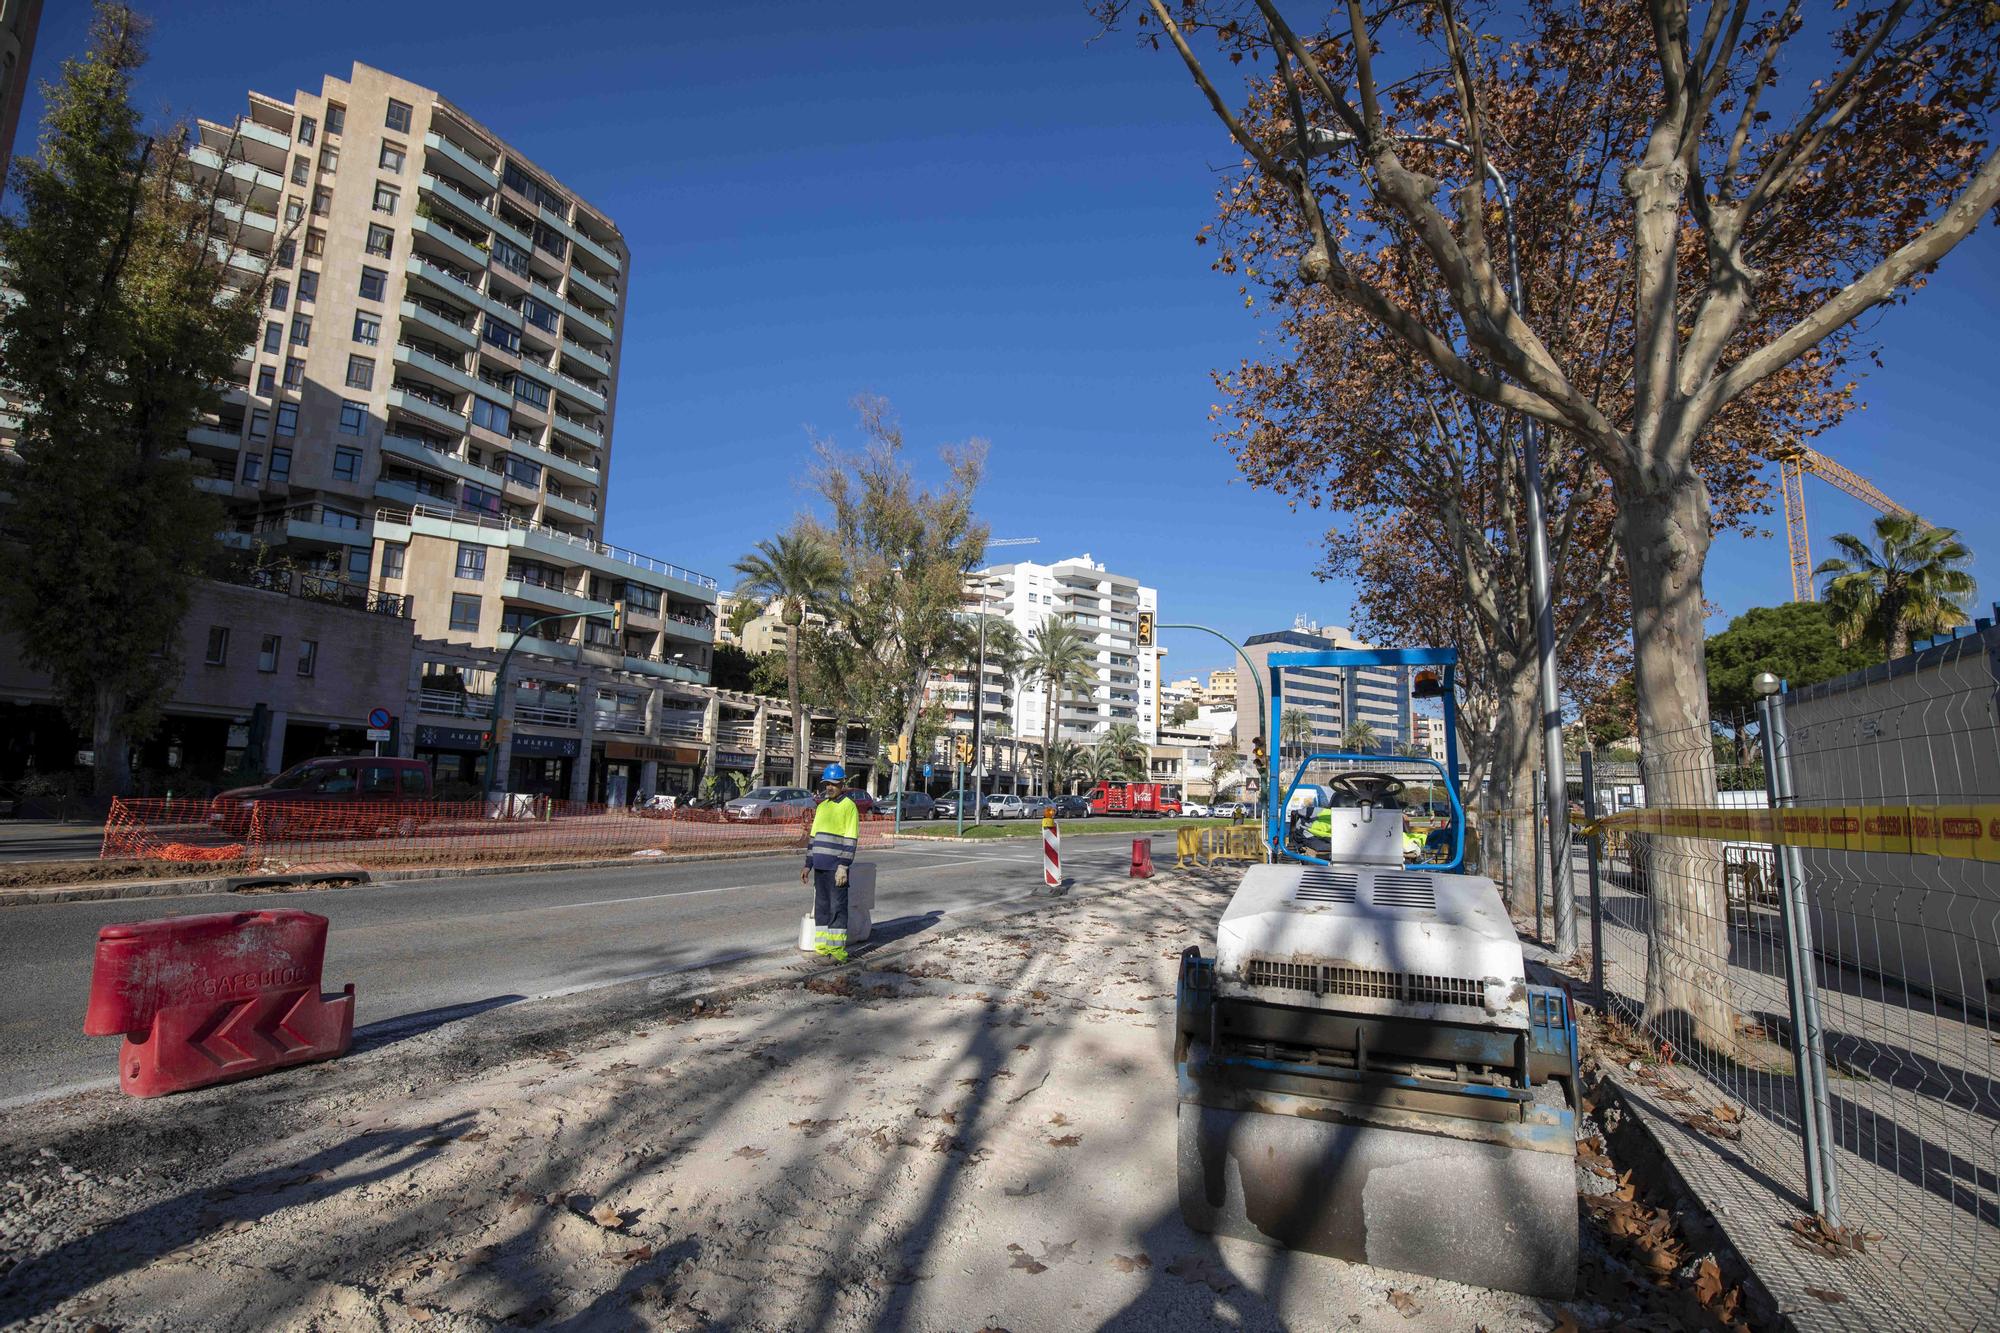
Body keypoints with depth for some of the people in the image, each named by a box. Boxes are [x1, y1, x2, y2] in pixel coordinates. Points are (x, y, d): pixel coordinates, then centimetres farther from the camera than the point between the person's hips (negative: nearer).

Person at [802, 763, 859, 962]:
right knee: (820, 906, 11)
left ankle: (837, 950, 2)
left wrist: (843, 866, -17)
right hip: (820, 867, 7)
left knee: (837, 907, -2)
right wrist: (808, 865, 16)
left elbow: (851, 839, -12)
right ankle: (821, 947, 18)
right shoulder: (822, 806, 16)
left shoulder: (848, 806, -7)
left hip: (836, 868, -7)